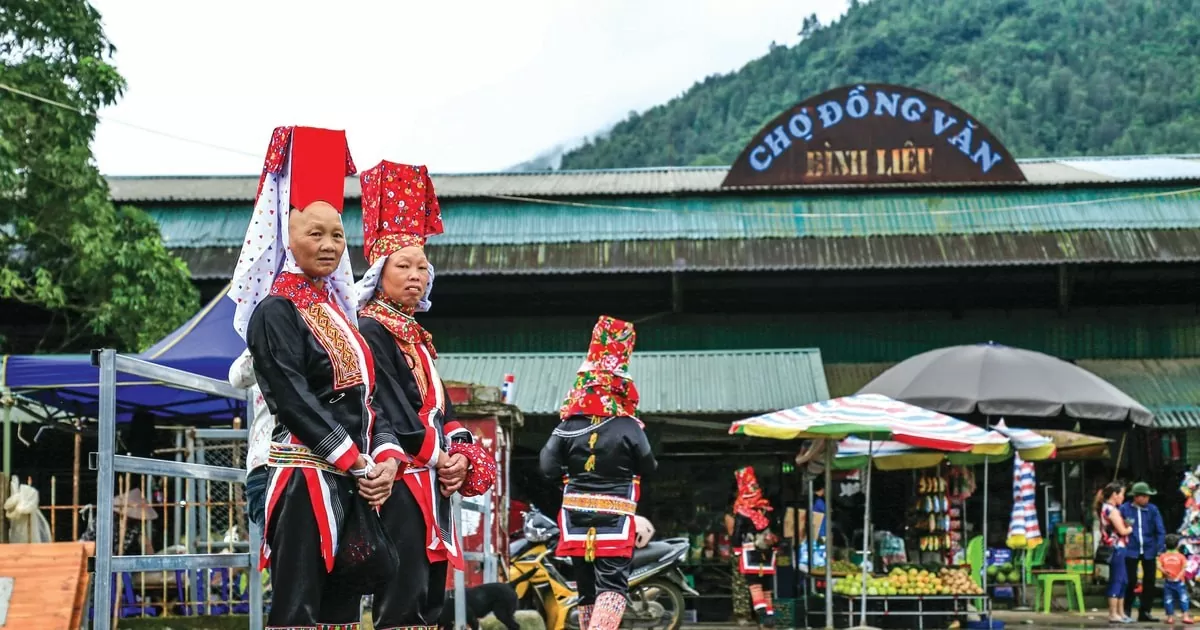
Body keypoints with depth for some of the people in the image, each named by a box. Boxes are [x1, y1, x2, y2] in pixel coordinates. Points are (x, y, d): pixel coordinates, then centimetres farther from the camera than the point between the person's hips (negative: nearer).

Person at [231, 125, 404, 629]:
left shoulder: (338, 309, 17)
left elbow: (364, 396, 14)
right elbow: (295, 402, -15)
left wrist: (385, 460, -1)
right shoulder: (276, 311, -7)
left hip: (353, 482, 8)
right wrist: (358, 465, -16)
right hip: (306, 479, -8)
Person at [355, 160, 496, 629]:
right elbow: (392, 412, -16)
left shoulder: (417, 338, 20)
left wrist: (462, 458, -1)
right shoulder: (372, 332, -8)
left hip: (432, 484, 9)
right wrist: (439, 458, -8)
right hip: (400, 485, -9)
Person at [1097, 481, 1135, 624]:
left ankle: (1120, 612, 19)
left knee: (1123, 580, 14)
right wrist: (1130, 528, 3)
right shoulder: (1112, 510, -15)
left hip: (1114, 548, 10)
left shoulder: (1105, 508, 16)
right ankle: (1113, 614, -3)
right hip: (1116, 548, -10)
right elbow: (1122, 530, -16)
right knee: (1116, 580, -6)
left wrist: (1126, 526, 2)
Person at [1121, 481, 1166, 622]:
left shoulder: (1152, 509, 2)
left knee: (1149, 582, 4)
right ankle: (1126, 610, 14)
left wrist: (1161, 548, -10)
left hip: (1149, 551, 3)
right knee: (1131, 580, -5)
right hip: (1131, 551, -2)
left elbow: (1160, 530, 0)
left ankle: (1144, 612, 15)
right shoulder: (1125, 509, -2)